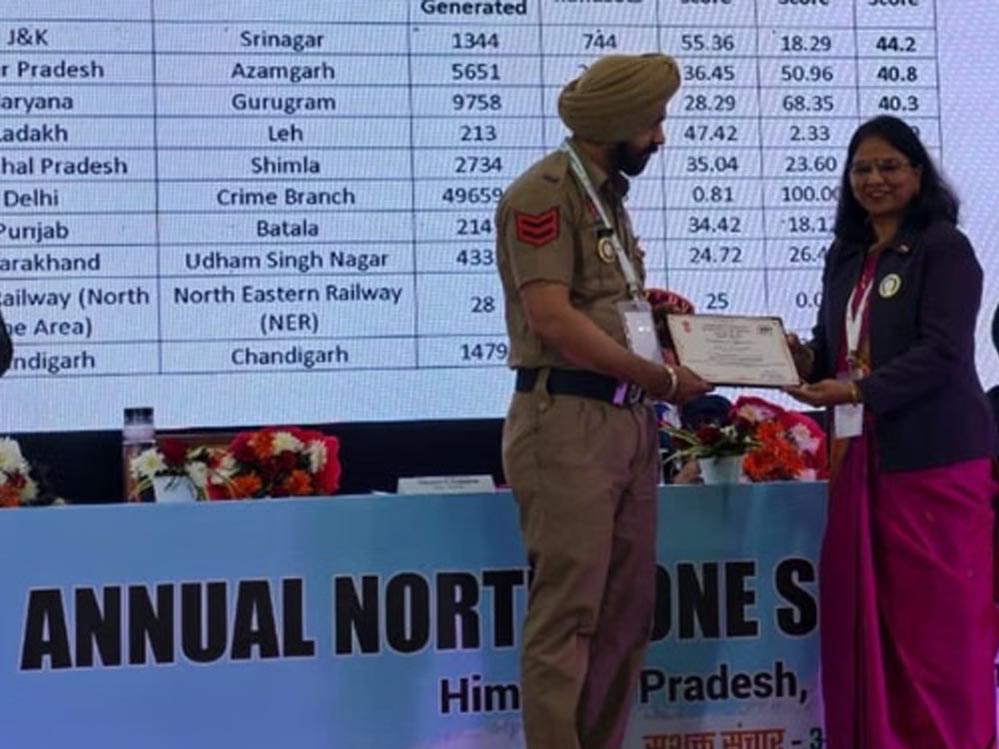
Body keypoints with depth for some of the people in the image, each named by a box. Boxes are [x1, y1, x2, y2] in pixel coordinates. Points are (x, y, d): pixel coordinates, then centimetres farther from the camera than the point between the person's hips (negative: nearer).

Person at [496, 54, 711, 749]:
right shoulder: (544, 192, -10)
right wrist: (657, 376, -14)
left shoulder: (608, 193, 18)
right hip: (567, 422, -9)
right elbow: (553, 319, -18)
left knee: (626, 611, 12)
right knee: (567, 612, -6)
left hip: (627, 420, 9)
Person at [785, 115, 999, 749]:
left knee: (936, 620, -4)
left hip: (933, 458, -7)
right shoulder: (846, 257, 17)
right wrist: (804, 360, -4)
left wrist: (856, 391, -23)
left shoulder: (944, 248, -4)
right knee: (862, 616, 7)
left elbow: (941, 354, -14)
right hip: (861, 455, 7)